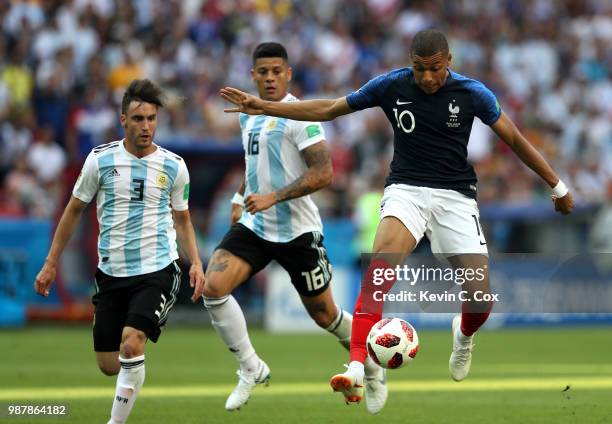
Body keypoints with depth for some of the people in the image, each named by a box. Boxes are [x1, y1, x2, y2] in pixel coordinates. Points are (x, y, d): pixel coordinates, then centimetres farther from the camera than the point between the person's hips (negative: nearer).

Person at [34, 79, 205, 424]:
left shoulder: (173, 166, -1)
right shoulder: (101, 159, -2)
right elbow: (74, 211, 9)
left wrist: (196, 262, 1)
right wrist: (51, 263, 8)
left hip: (157, 269, -2)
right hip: (111, 273, 2)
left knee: (131, 343, -23)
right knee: (109, 365, 5)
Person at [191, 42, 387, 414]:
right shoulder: (248, 114, 11)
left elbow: (323, 173, -21)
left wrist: (273, 197, -25)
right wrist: (241, 198, 18)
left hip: (297, 232, -6)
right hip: (254, 226, 6)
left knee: (325, 315, 6)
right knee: (213, 287, -17)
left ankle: (373, 368, 34)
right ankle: (252, 370, -3)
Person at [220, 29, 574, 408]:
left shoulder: (472, 93, -6)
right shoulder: (392, 86, -3)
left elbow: (514, 139, 5)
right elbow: (328, 110, 7)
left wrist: (557, 186, 7)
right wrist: (263, 107, 4)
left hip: (455, 196, 0)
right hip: (406, 189, 0)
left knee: (480, 298, -9)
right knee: (382, 262, -30)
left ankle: (464, 335, 31)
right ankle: (358, 367, -40)